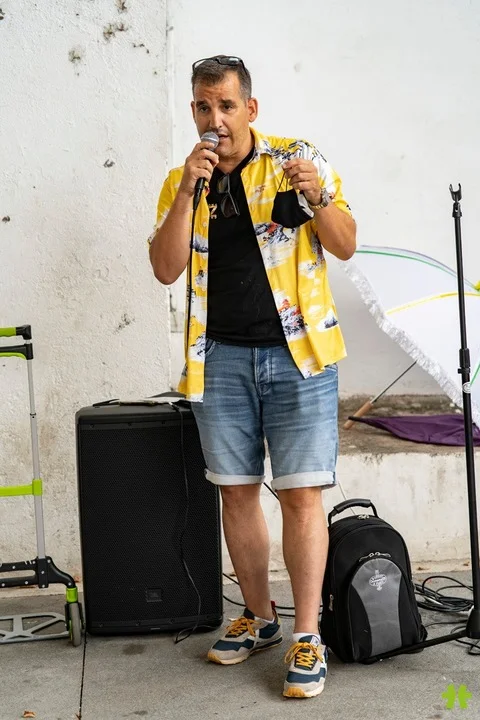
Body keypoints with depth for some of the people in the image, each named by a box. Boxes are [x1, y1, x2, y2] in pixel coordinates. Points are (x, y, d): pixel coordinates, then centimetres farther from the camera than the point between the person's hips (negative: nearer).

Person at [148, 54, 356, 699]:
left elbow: (346, 245, -2)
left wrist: (316, 197, -21)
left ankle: (307, 638, 3)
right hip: (222, 357, 4)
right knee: (237, 491, 10)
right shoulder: (181, 182, 7)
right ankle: (259, 618, 26)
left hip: (298, 353, -3)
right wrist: (187, 192, -13)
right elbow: (167, 269, -3)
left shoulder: (298, 160, -1)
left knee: (301, 494, -5)